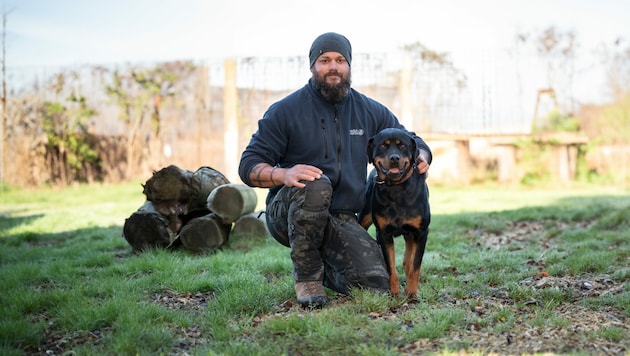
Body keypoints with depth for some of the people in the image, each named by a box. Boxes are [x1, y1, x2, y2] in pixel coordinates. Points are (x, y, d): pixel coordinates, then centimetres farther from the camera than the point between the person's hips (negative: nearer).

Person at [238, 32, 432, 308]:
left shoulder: (370, 111, 9)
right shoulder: (285, 111, -3)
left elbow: (411, 141, 20)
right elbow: (249, 166, -7)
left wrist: (421, 158, -6)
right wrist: (283, 174, -29)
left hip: (341, 221, 4)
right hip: (288, 212, -3)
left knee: (376, 284, -17)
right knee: (316, 185, -38)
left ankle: (323, 270, 18)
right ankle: (306, 275, -16)